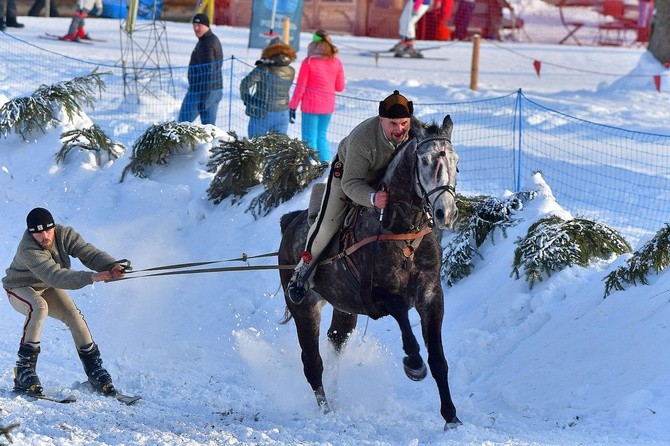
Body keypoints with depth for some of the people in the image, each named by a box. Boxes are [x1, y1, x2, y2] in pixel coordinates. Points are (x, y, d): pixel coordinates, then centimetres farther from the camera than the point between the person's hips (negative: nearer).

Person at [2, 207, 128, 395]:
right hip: (20, 289, -5)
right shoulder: (28, 251, -37)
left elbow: (88, 253, -27)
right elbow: (55, 276, -47)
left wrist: (112, 266, -48)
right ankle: (24, 367, -29)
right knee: (39, 307, -36)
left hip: (47, 288, 5)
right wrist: (91, 277, -57)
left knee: (73, 315, -17)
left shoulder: (64, 234, -21)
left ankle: (93, 368, -3)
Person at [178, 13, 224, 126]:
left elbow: (207, 72, -23)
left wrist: (202, 99, -25)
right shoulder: (214, 40, 16)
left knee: (183, 122, -3)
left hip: (200, 91, -10)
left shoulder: (205, 44, -17)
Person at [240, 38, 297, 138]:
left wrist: (247, 100, -3)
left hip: (262, 113, -4)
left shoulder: (263, 70, -17)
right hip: (282, 114, 4)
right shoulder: (291, 72, -2)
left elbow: (245, 84, -18)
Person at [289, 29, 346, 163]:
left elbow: (300, 87, -10)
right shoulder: (336, 62, -1)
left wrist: (292, 106, -2)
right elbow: (340, 87, 7)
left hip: (311, 106, -4)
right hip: (328, 106, 4)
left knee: (310, 138, 2)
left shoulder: (308, 62, -12)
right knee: (322, 136, 18)